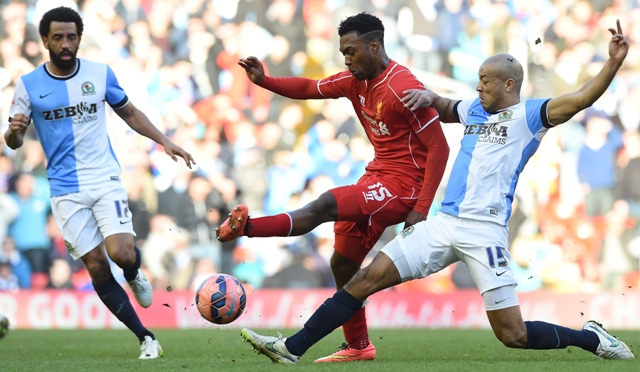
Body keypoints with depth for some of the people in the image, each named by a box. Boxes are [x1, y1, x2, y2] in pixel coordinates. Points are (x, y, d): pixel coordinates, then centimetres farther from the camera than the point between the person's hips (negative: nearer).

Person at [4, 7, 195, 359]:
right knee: (97, 268, -4)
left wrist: (164, 141, 7)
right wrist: (14, 131, -22)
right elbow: (14, 141, 2)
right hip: (66, 190, 0)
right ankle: (145, 338, 7)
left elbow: (129, 112, 16)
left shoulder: (100, 74, 1)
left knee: (122, 253, -20)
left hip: (105, 180, 0)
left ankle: (134, 275, 18)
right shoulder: (28, 85, -2)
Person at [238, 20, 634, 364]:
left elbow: (581, 98, -15)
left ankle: (591, 337, 19)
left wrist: (614, 63, -28)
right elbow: (444, 108, 40)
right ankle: (293, 348, -3)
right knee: (369, 277, -3)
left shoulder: (529, 116, -2)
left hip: (484, 231, -6)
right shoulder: (475, 110, 19)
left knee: (513, 335, -6)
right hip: (444, 223, 6)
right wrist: (429, 97, 18)